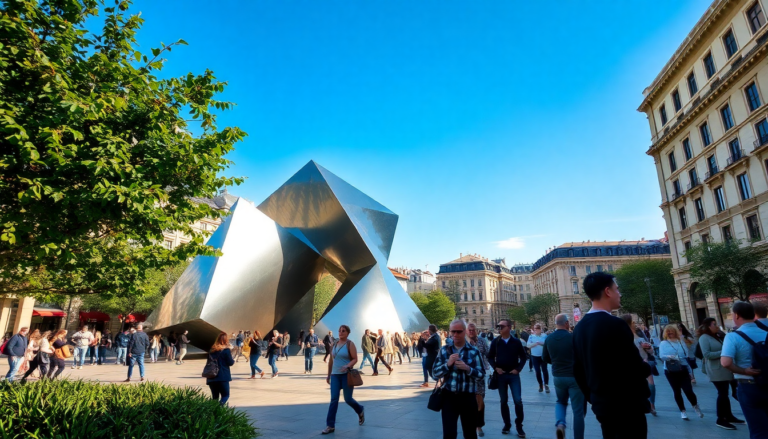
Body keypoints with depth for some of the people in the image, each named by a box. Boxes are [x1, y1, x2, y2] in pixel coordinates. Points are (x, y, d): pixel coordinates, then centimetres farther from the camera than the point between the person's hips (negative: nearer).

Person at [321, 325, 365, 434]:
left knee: (348, 399, 4)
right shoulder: (334, 344, 8)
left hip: (347, 374, -4)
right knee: (334, 399, -4)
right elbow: (331, 361, 14)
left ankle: (360, 411, 34)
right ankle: (330, 426, 0)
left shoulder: (350, 344, -7)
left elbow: (355, 359, -11)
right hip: (335, 375, 4)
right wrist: (328, 375, 16)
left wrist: (347, 366, -28)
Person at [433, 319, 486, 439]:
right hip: (449, 397, 0)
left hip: (468, 398, 0)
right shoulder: (444, 350, 2)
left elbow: (482, 375, -3)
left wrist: (467, 368, -20)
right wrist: (448, 364, -16)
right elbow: (435, 374, 0)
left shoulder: (474, 351, -2)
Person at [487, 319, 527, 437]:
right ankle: (507, 424, 22)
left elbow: (523, 357, 5)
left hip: (513, 374, -1)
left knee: (518, 400, -6)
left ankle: (519, 425, 11)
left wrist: (518, 369, -6)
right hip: (501, 375, 1)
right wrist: (495, 367, -7)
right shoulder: (495, 342, -1)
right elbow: (490, 357, 6)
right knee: (503, 401, 9)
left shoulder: (516, 342, -3)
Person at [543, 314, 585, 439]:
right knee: (578, 410, 8)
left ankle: (560, 423, 1)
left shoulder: (548, 339, -2)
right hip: (575, 377, -4)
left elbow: (545, 358, 7)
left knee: (561, 402, 26)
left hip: (557, 376, 4)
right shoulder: (573, 337, -16)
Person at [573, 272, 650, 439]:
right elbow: (637, 368, -19)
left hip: (601, 404, 7)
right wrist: (647, 367, 3)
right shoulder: (615, 324, -20)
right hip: (626, 405, -7)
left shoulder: (579, 327, 3)